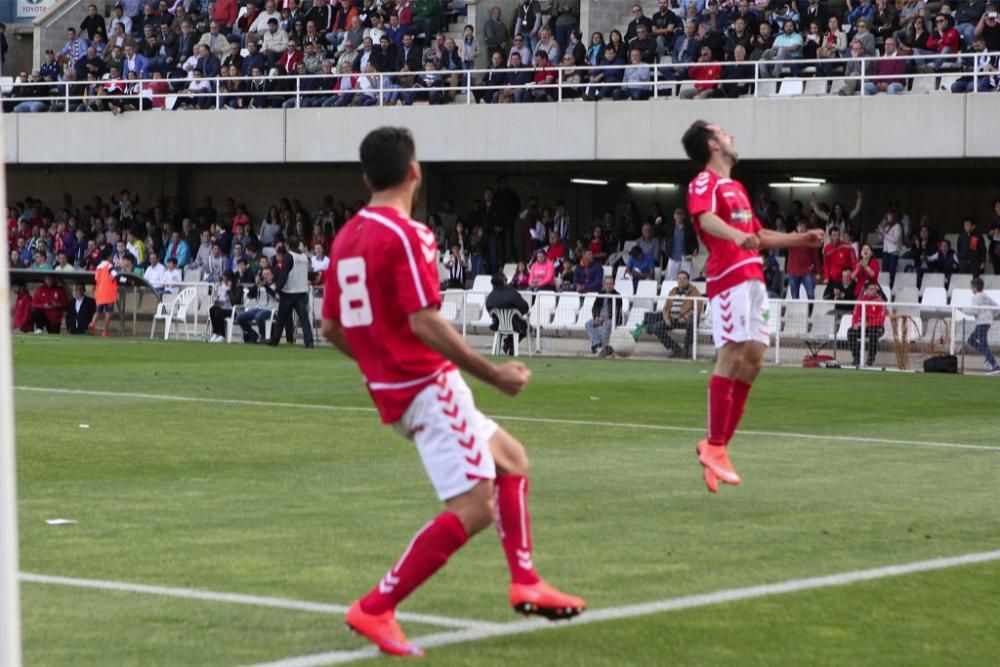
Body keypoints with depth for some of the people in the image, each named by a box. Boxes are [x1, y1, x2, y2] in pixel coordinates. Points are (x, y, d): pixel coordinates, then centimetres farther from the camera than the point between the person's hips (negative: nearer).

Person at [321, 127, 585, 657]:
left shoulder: (347, 237, 9)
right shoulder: (406, 235, -16)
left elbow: (331, 328, 15)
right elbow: (423, 322, -25)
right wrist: (493, 375, -20)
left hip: (391, 385, 10)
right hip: (427, 384, -10)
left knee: (511, 459, 21)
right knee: (473, 508, -11)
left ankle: (525, 582, 17)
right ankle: (376, 609, -12)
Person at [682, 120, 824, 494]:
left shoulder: (736, 188, 26)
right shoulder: (704, 183, -4)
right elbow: (706, 218, -26)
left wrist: (801, 239, 33)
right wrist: (738, 236, -43)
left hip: (752, 278, 9)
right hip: (729, 277, -9)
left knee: (753, 358, 5)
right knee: (732, 356, -15)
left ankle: (717, 446, 8)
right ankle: (715, 447, -14)